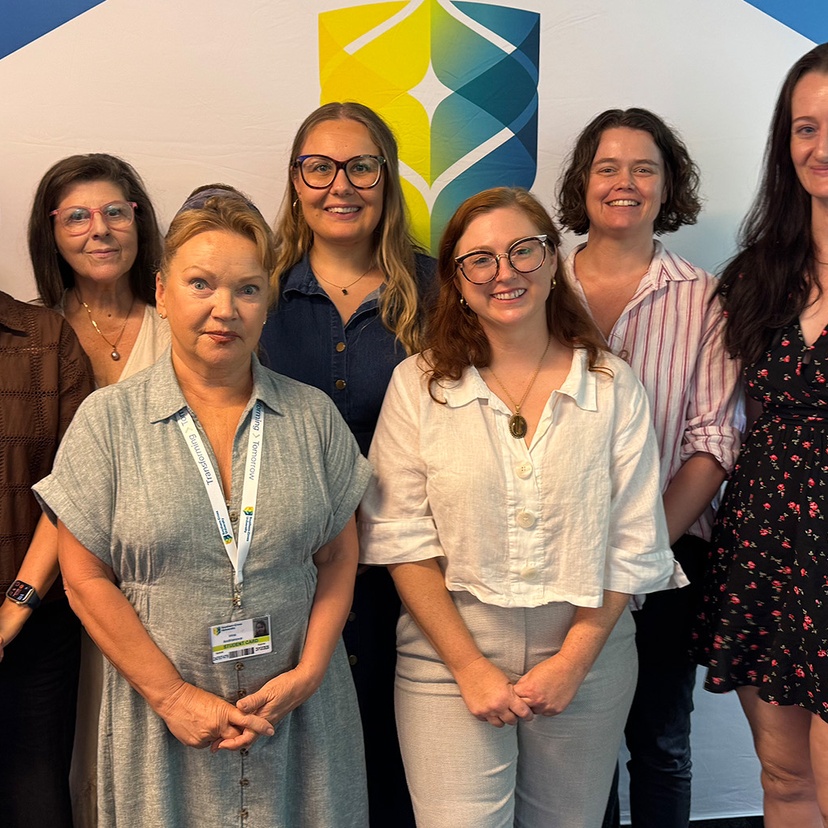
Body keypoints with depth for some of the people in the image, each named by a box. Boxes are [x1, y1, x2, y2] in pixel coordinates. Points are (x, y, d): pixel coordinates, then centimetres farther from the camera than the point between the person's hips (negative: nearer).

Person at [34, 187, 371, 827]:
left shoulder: (313, 415, 0)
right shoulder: (108, 420, -5)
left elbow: (338, 557, 3)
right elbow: (86, 577, -6)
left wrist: (307, 672, -8)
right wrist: (173, 695, -9)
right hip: (163, 721, -1)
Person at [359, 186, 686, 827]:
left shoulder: (613, 385, 0)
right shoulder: (419, 383, -3)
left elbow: (633, 541, -1)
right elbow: (401, 538, -6)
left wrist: (574, 660, -8)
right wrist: (470, 666, -10)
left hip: (586, 658, 2)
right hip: (450, 659, -1)